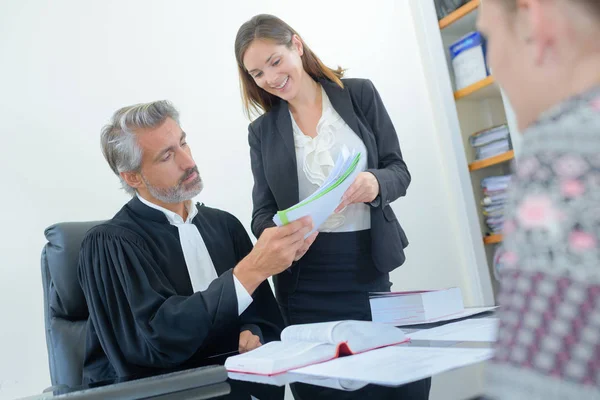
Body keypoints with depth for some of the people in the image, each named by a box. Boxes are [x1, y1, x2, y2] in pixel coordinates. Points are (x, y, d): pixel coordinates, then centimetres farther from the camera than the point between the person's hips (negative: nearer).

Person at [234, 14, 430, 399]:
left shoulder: (360, 93, 3)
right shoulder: (262, 131, 7)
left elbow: (399, 170, 2)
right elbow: (263, 211, 5)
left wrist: (375, 183, -21)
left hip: (368, 264, 0)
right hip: (305, 279, 1)